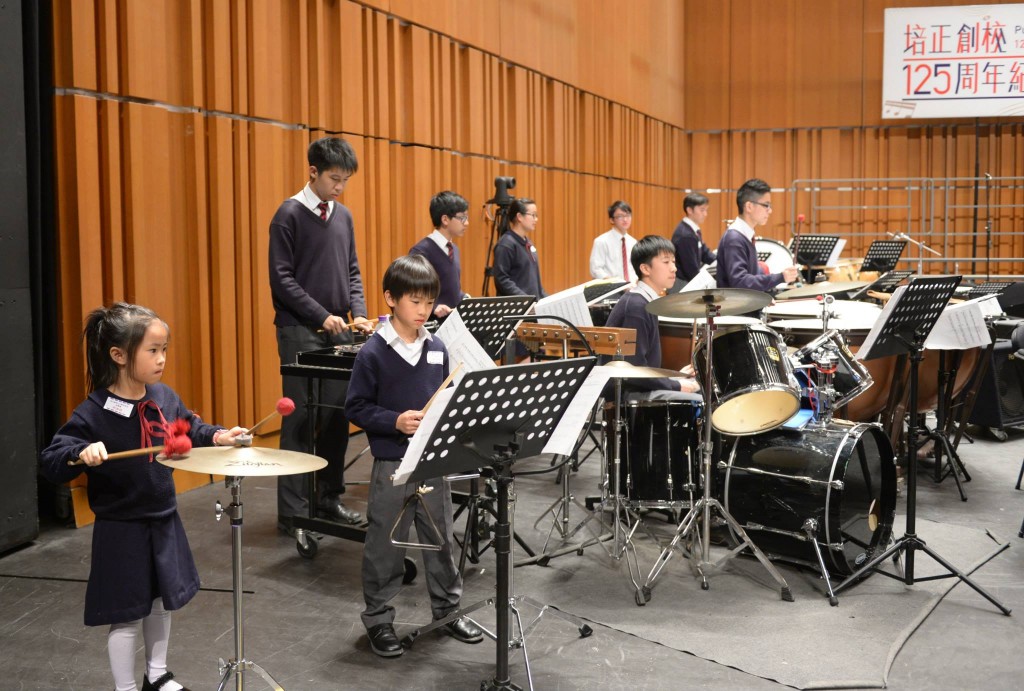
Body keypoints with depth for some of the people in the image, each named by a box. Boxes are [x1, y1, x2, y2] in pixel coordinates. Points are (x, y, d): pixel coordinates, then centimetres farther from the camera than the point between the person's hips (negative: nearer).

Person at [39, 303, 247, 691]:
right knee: (127, 616, 5)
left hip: (164, 521, 7)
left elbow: (189, 429, 14)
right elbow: (51, 461, -23)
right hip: (121, 531, -6)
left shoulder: (164, 397, -5)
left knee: (162, 602, 22)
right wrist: (83, 453, -41)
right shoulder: (93, 412, -22)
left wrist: (217, 437, -3)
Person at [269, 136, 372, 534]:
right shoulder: (289, 215, -6)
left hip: (338, 331, 6)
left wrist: (358, 312, 0)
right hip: (301, 333, -6)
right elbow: (281, 278, -10)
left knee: (337, 418, 8)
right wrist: (322, 315, -16)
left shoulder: (343, 216, 12)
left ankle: (329, 499, 19)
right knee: (301, 421, -3)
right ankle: (293, 512, 4)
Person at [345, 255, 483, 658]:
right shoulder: (373, 353, -10)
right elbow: (356, 408, -9)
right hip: (391, 464, -4)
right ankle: (379, 620, 21)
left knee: (441, 538, 14)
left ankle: (448, 608, 31)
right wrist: (395, 421, -21)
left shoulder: (437, 349, 4)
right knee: (385, 545, 6)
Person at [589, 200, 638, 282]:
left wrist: (635, 281, -3)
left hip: (631, 287, 4)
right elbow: (595, 269, -9)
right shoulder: (602, 241, -4)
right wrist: (612, 282, -22)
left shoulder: (633, 242, 13)